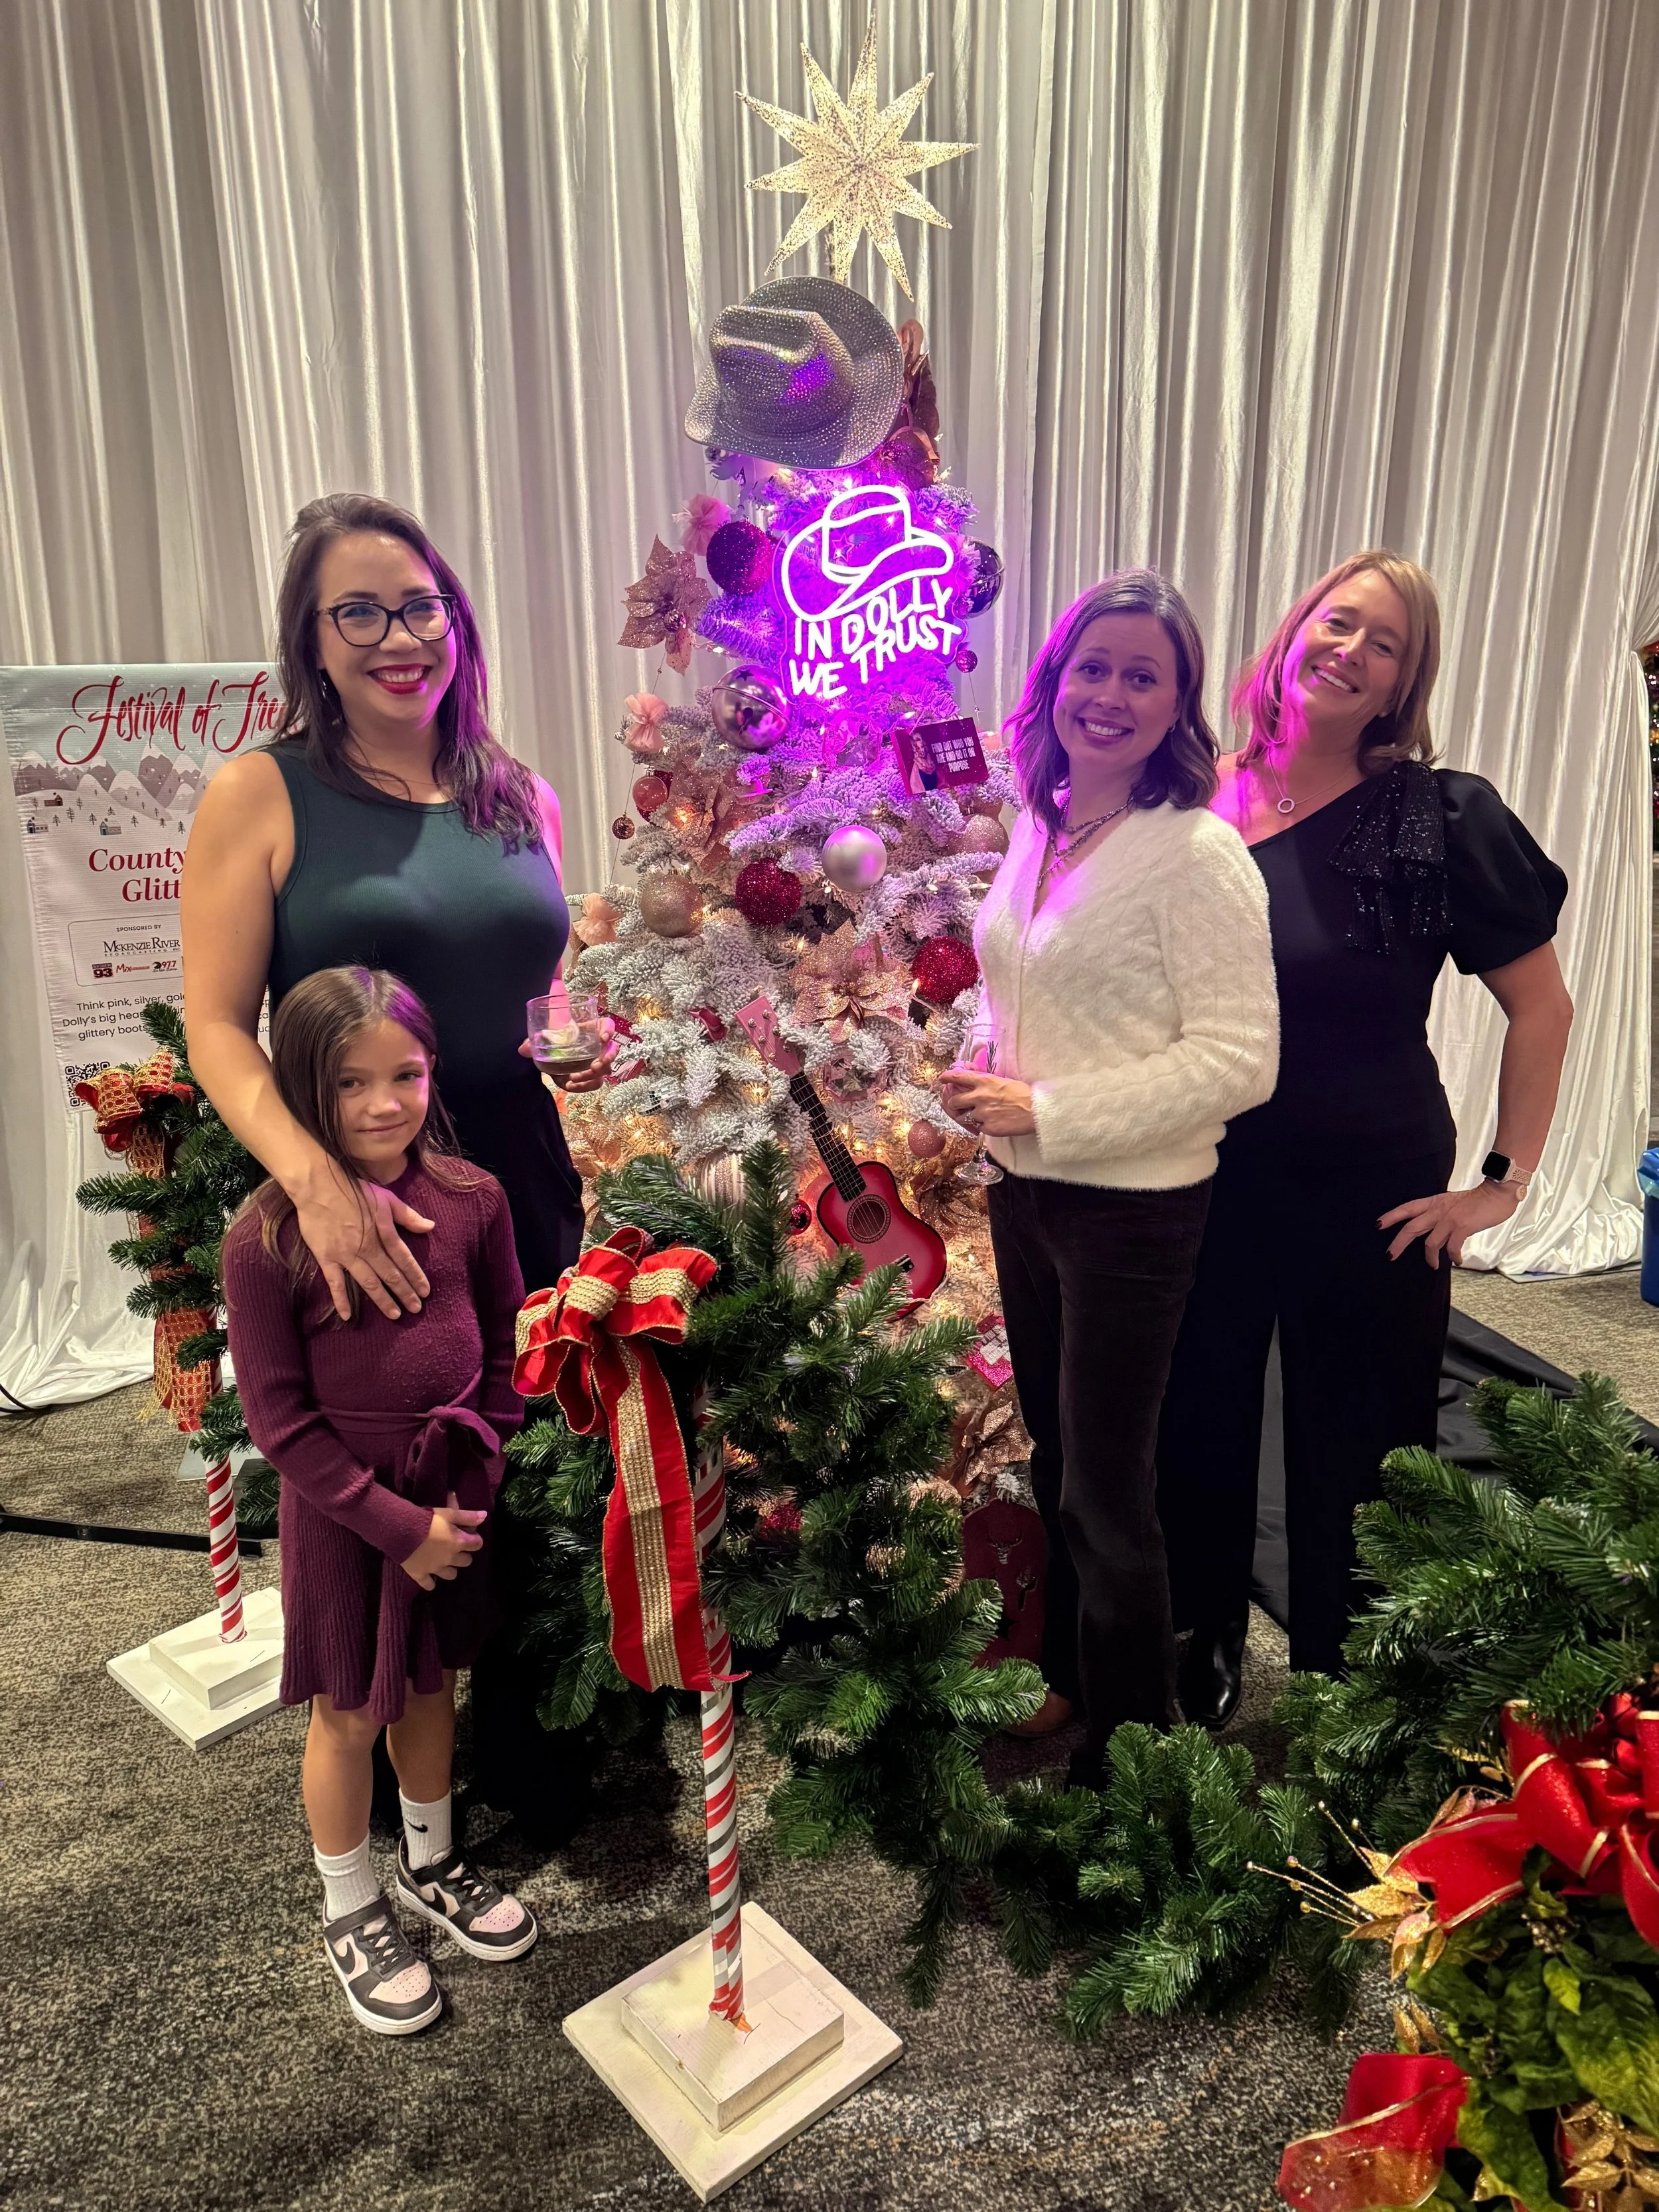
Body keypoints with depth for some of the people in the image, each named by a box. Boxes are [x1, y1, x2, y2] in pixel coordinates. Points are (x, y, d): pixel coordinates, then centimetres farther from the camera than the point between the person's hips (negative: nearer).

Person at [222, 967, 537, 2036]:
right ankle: (352, 1911, 39)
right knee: (350, 1712, 14)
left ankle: (430, 1866, 48)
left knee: (431, 1684, 22)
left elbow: (504, 1352, 2)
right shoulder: (267, 1237, -19)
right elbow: (282, 1420, -15)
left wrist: (476, 1482, -4)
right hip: (343, 1507, -3)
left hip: (456, 1491, 3)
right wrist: (398, 1524, -14)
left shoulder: (471, 1198, -9)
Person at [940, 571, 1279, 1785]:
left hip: (1132, 1208, -7)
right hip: (1024, 1190, 7)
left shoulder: (1198, 853, -17)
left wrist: (1048, 1110, -21)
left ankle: (1128, 1751, 28)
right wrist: (983, 1074, -1)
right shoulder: (1039, 830, 5)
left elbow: (1238, 1060, -20)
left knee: (1107, 1498, 6)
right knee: (1056, 1459, 22)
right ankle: (1067, 1679, 44)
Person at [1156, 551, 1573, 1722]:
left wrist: (1505, 1182, -7)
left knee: (1349, 1463, 11)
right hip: (1206, 1188, 3)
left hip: (1370, 1204, -3)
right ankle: (1198, 1674, 40)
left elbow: (1543, 1006, -4)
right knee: (1197, 1441, 16)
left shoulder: (1440, 817, -9)